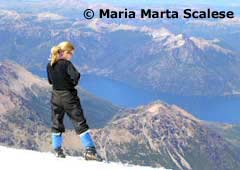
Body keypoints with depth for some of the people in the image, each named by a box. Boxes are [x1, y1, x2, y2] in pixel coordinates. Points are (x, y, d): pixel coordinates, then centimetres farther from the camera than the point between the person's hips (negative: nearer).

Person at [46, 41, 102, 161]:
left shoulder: (49, 65, 3)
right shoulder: (66, 64, -16)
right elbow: (76, 76, -24)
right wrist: (72, 83, -5)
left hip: (56, 97, 6)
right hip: (69, 97, -6)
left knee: (56, 123, 17)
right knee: (80, 123, -2)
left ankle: (57, 150, 20)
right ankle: (90, 150, -6)